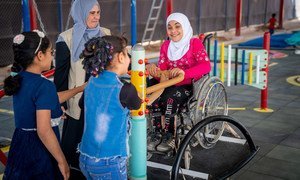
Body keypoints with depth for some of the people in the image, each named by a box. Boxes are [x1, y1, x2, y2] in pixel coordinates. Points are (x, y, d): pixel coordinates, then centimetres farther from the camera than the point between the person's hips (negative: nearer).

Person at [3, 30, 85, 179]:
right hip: (39, 150, -8)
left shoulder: (18, 79, 3)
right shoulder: (43, 85, -23)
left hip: (20, 144, 8)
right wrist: (62, 161, -17)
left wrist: (79, 89, 23)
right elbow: (44, 131, -27)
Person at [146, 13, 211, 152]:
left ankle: (170, 136, -15)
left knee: (170, 97, -32)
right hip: (171, 85, 5)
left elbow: (206, 66, -20)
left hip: (190, 86, -4)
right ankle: (158, 134, -11)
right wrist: (153, 69, -23)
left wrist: (184, 72, -36)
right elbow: (161, 71, 2)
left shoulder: (195, 43, -5)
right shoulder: (166, 46, 10)